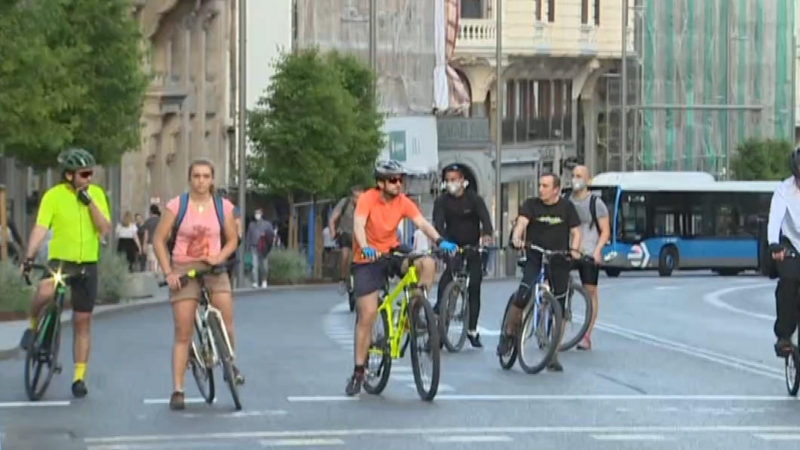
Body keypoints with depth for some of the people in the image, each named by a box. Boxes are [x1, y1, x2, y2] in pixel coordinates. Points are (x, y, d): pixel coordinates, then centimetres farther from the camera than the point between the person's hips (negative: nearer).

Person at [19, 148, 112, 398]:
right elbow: (40, 228, -14)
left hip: (87, 265, 3)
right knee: (45, 290, -35)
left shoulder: (96, 194, 1)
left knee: (82, 321, 5)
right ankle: (34, 326, -4)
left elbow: (105, 229, -7)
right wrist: (29, 257, -26)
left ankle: (79, 377, 13)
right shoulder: (53, 196, -8)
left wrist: (89, 202, -18)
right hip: (60, 260, -3)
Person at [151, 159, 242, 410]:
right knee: (183, 334, -3)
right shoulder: (177, 205, -4)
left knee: (226, 317, -18)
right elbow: (159, 240, -1)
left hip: (213, 269, 2)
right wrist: (168, 272, -9)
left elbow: (232, 240, 12)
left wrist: (220, 257, -8)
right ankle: (178, 391, 0)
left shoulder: (223, 207, 2)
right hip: (183, 271, -1)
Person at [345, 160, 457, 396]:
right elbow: (358, 224, -31)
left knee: (428, 263, -24)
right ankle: (358, 372, -1)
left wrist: (440, 241, -35)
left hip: (393, 252, 4)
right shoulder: (368, 199, -17)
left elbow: (422, 222, -17)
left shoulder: (403, 202, -6)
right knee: (368, 314, -11)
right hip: (368, 260, -4)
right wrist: (365, 248, -50)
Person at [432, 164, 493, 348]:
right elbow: (438, 223, -19)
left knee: (474, 288, 0)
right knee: (446, 281, -21)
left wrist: (486, 234, -44)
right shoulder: (442, 201, -6)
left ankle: (472, 330, 7)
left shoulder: (474, 198, -7)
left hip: (473, 246, 0)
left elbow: (484, 217, -22)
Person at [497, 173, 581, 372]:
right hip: (534, 260, -1)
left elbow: (575, 231, 2)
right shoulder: (531, 205, 0)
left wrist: (574, 249, -17)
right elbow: (522, 222, -16)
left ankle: (553, 357, 12)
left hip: (559, 263, 1)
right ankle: (508, 334, 5)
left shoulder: (566, 207, 4)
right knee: (522, 298, -21)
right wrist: (516, 238, -37)